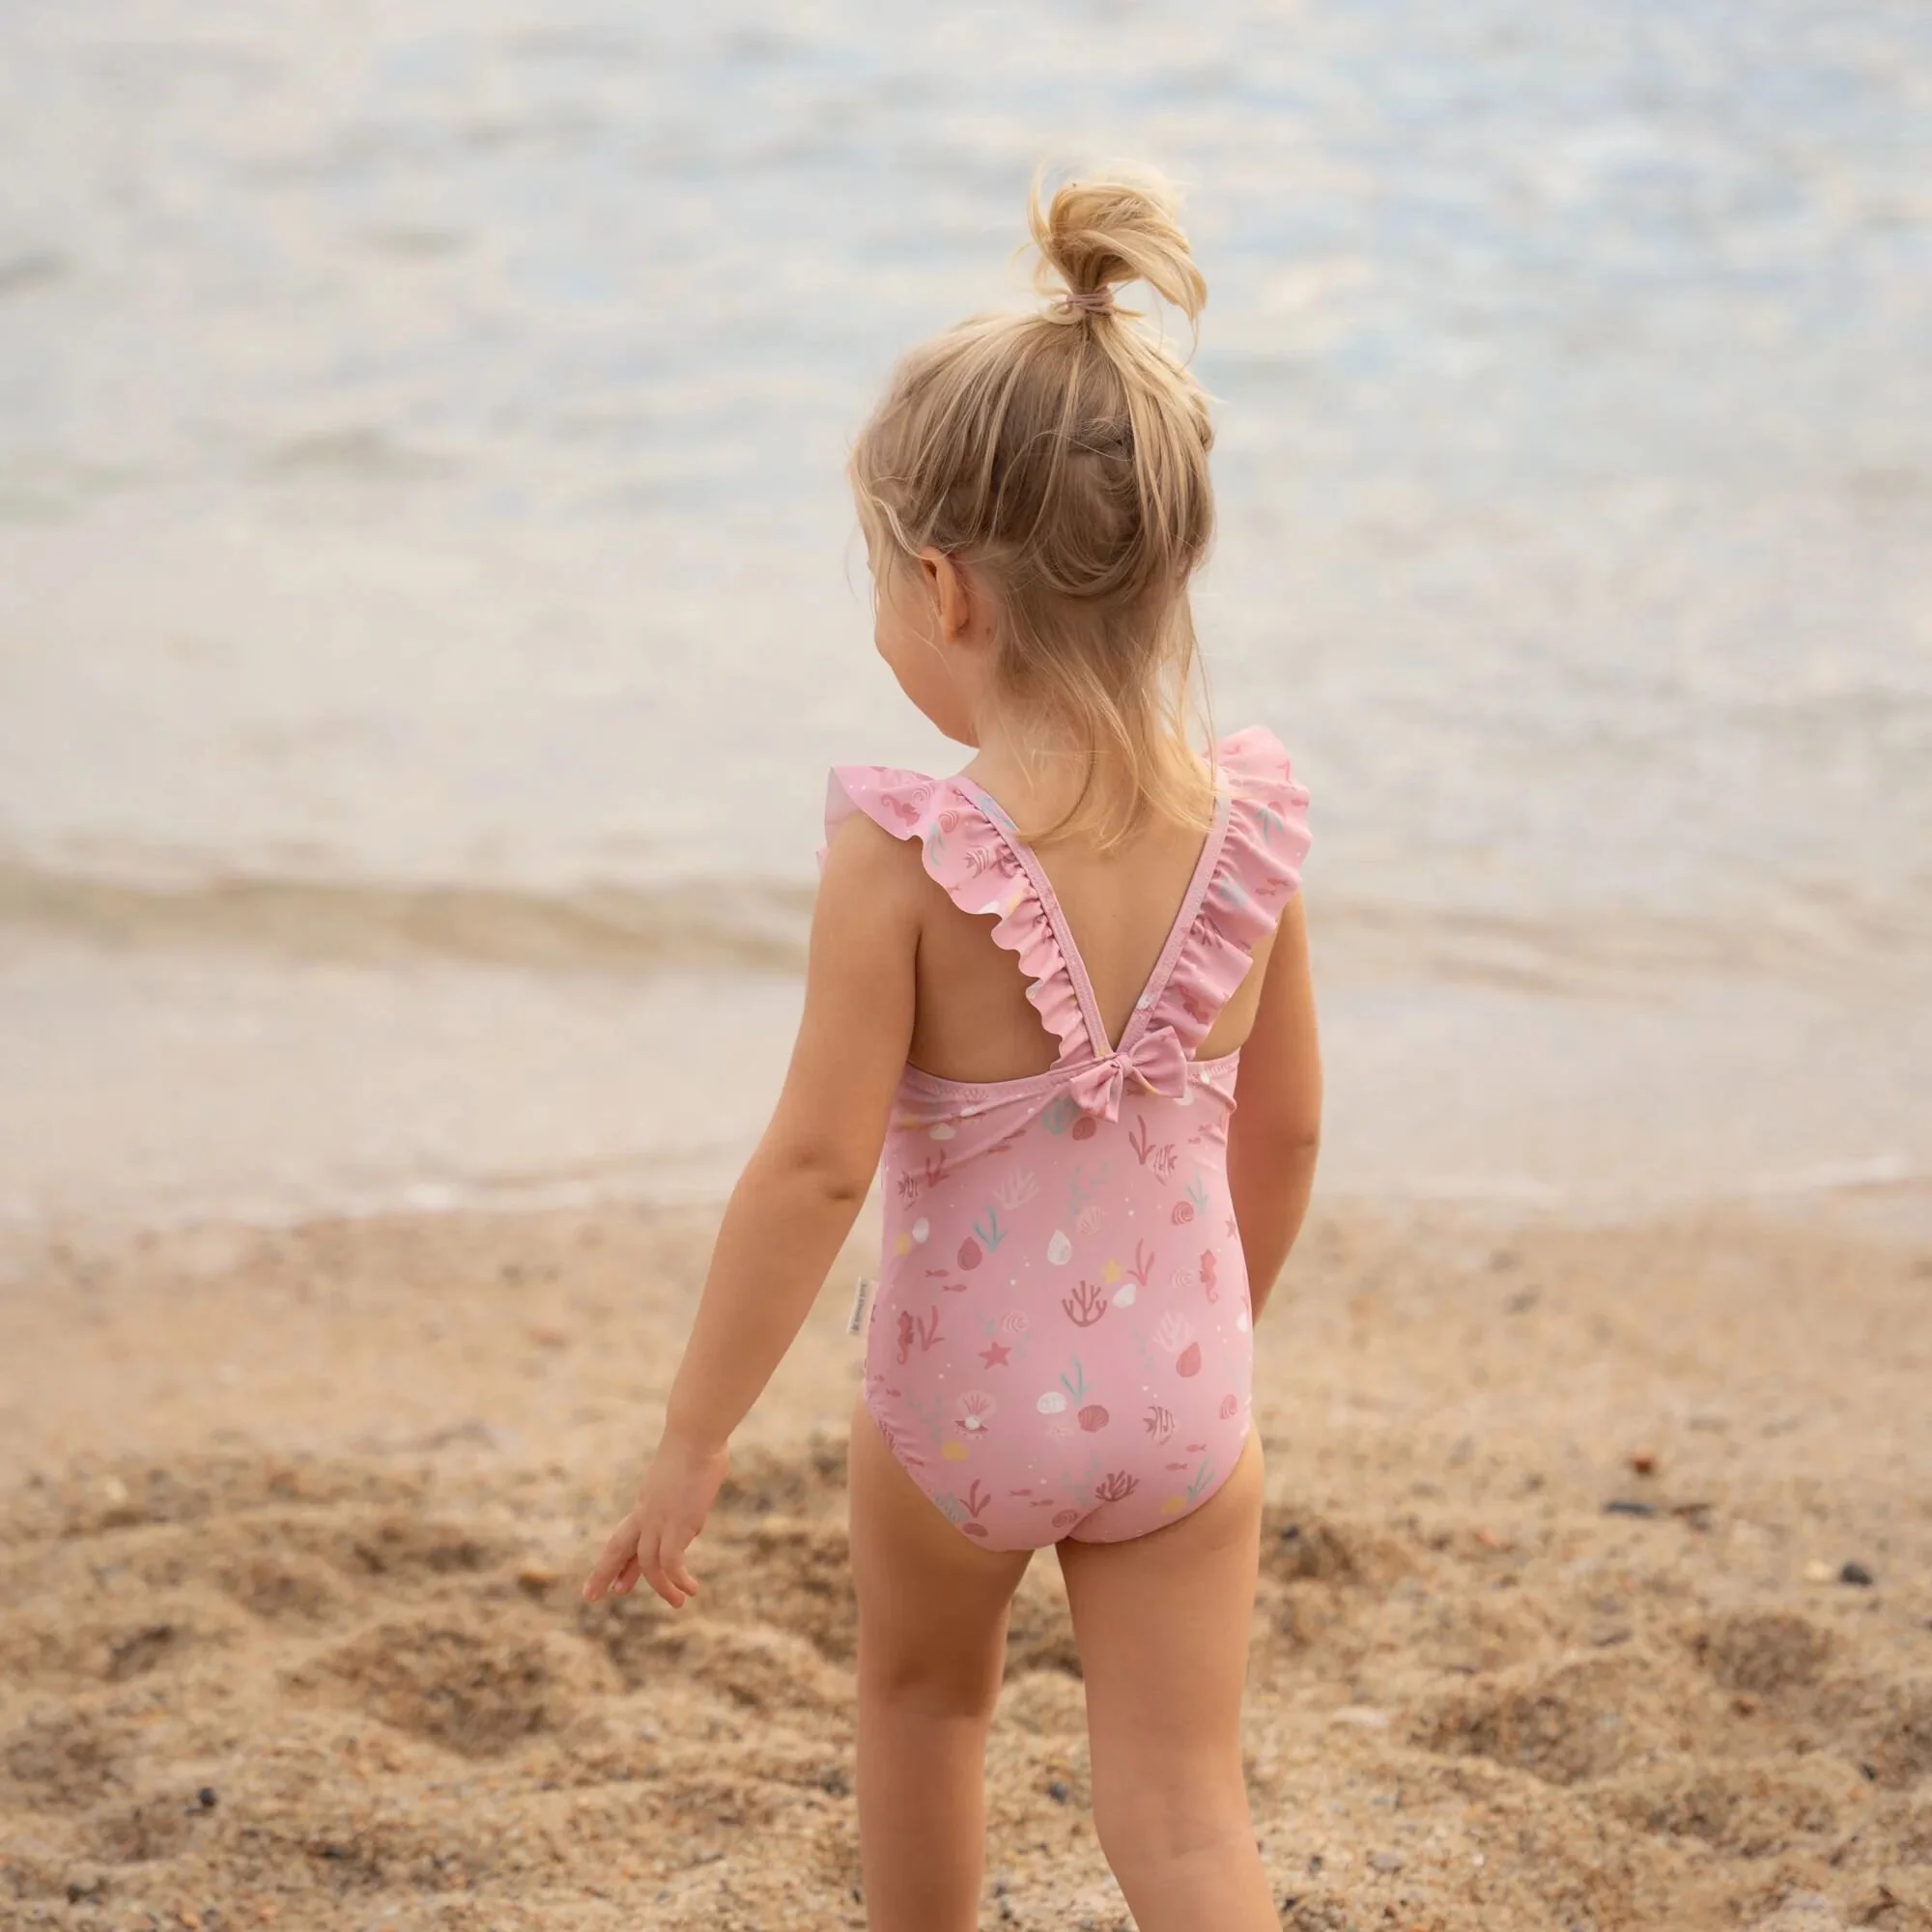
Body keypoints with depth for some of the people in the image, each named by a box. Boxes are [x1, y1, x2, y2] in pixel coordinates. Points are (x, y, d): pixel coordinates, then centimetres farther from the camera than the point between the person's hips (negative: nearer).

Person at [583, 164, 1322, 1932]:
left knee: (924, 1698, 27)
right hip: (1182, 1400, 2)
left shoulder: (904, 856, -22)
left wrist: (693, 1437, -12)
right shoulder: (1247, 826, -8)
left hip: (959, 1402, -2)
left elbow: (818, 1166, -22)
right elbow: (1285, 1131, 3)